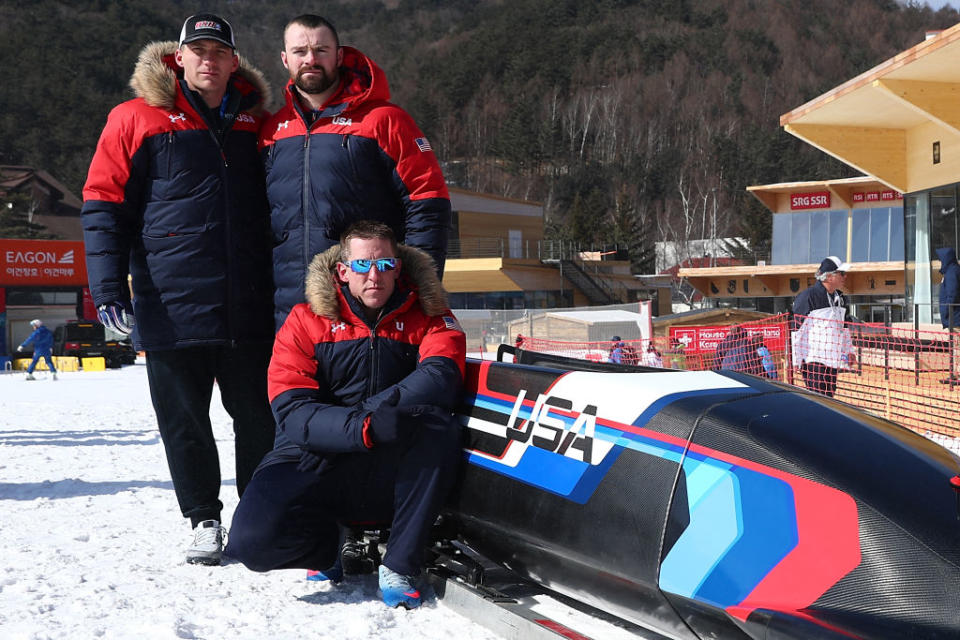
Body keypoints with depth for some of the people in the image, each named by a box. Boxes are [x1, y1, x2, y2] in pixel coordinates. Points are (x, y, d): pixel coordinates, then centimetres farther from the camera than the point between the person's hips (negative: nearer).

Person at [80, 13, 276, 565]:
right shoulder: (136, 120, 3)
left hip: (248, 307, 2)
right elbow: (104, 206, 0)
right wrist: (109, 287, -9)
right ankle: (204, 519, 21)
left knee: (257, 416, 7)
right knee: (184, 420, 6)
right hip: (172, 306, -2)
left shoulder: (254, 124, 12)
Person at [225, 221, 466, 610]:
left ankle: (399, 567, -19)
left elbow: (441, 374, -15)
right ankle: (329, 541, 9)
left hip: (392, 474, 0)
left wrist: (377, 407, -29)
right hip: (318, 460, 0)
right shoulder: (305, 321, 3)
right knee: (252, 540, -26)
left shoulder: (428, 316, 6)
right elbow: (291, 411, -10)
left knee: (438, 428, -32)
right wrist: (362, 428, -28)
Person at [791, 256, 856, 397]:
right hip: (813, 359, -8)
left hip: (832, 359, 8)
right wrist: (796, 359, -13)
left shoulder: (840, 298, 14)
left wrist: (849, 350, 18)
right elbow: (796, 327, -11)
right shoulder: (808, 296, -11)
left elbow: (844, 328, 27)